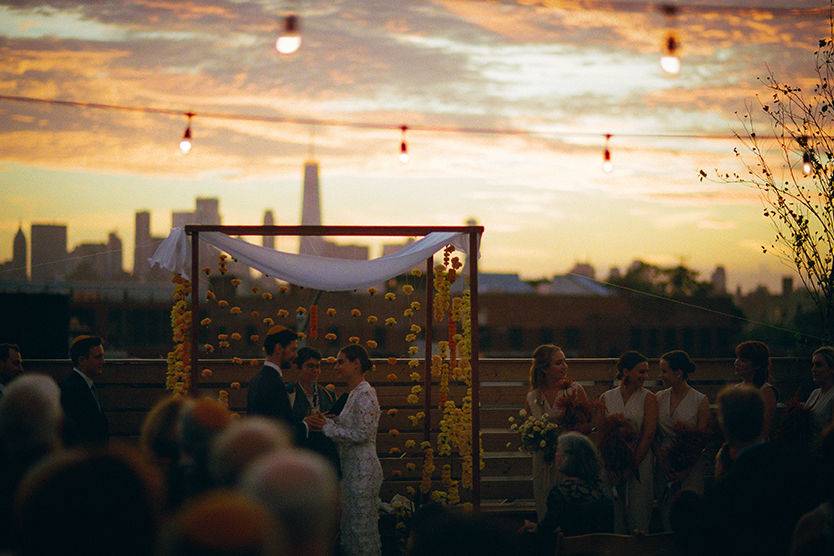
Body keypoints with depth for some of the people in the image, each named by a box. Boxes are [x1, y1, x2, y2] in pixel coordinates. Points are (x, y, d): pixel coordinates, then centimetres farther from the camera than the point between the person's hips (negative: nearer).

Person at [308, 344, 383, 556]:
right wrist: (326, 422, 2)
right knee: (350, 525, 13)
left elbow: (361, 434, -21)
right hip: (351, 467, 10)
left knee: (362, 526, -3)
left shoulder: (365, 394, -15)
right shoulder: (355, 394, 15)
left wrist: (327, 426, -15)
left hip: (362, 468, -10)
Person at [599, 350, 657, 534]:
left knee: (638, 512, -2)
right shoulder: (606, 398, 7)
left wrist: (633, 463, -12)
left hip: (640, 462, -2)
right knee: (614, 513, 5)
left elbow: (648, 435, -7)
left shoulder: (648, 399, 0)